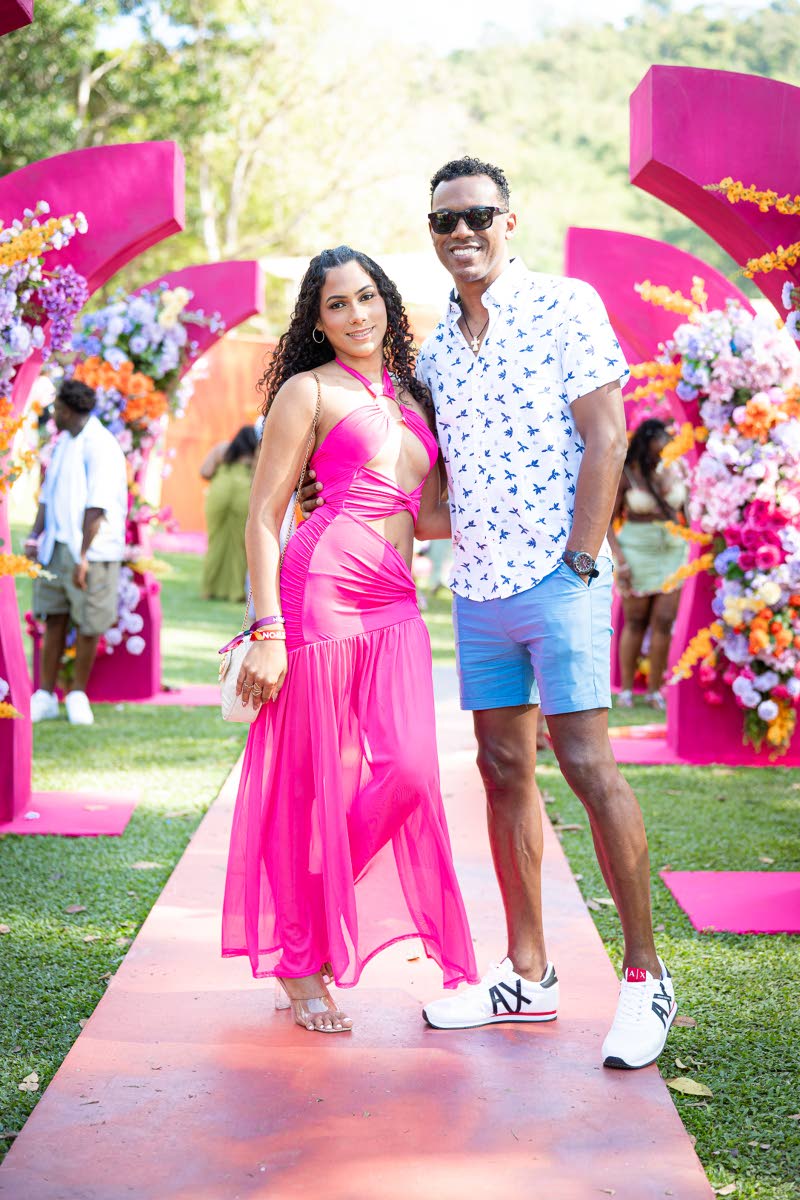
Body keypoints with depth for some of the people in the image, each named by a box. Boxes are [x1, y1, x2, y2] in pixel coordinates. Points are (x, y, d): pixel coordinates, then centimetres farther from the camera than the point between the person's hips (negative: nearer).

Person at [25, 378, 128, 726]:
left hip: (91, 549, -7)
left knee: (88, 624, 1)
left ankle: (78, 695, 15)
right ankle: (45, 696, 13)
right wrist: (35, 535, 8)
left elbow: (96, 507, -18)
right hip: (57, 545, 7)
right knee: (54, 618, 8)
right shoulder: (63, 443, 15)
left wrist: (82, 557, -22)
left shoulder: (100, 445, -12)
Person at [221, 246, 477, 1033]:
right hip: (320, 589, -5)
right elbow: (263, 516, -3)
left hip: (395, 606, 6)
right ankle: (298, 961, 14)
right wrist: (267, 631, -10)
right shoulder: (308, 391, 2)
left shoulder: (411, 397, 21)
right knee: (312, 778, 0)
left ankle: (314, 902, 16)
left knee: (408, 770, -9)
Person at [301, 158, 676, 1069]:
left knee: (586, 762, -10)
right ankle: (527, 974, 16)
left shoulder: (564, 307, -3)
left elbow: (605, 439, -9)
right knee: (503, 769, 7)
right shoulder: (435, 347, 15)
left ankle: (644, 976, -1)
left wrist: (580, 562, -13)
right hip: (476, 584, 7)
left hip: (558, 577, -6)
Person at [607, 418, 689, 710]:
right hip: (637, 551, -3)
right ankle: (625, 689, 12)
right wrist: (619, 558, -16)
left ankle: (655, 691, 4)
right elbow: (607, 522, -6)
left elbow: (687, 508, 15)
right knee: (635, 622, 2)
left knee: (664, 621, -3)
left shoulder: (674, 470, 3)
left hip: (673, 552, 3)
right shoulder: (625, 476, -7)